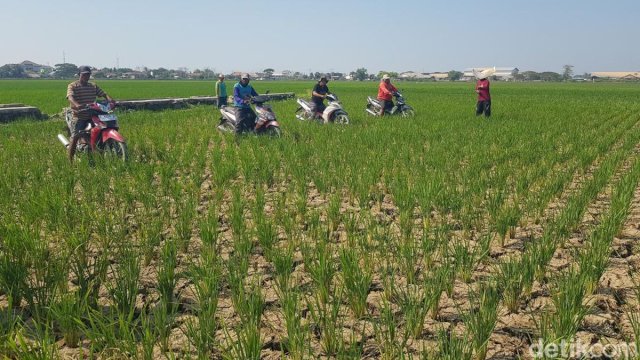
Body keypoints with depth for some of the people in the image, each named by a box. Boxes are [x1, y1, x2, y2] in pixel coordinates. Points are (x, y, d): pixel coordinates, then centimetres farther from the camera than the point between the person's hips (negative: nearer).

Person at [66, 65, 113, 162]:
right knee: (75, 137, -14)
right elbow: (70, 97, -19)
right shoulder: (72, 86, -1)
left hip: (92, 115, 5)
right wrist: (77, 105, -41)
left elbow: (104, 94, 6)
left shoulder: (93, 86, 15)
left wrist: (111, 101, -17)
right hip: (78, 116, -5)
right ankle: (70, 161, -6)